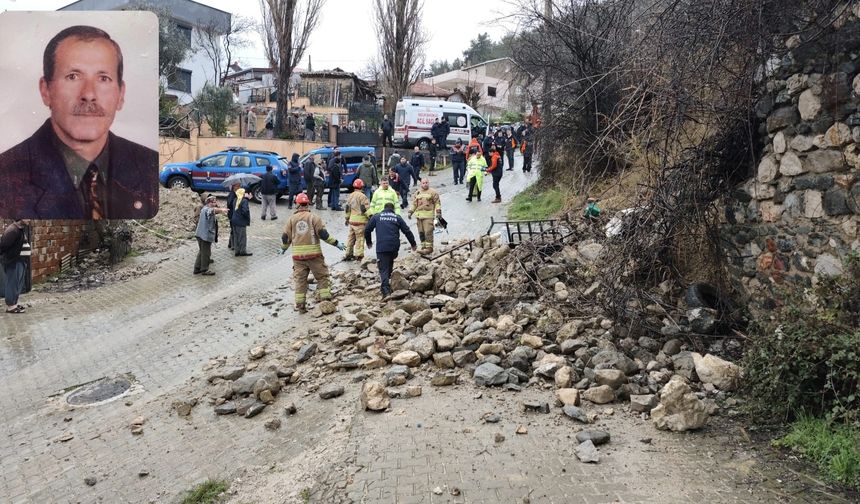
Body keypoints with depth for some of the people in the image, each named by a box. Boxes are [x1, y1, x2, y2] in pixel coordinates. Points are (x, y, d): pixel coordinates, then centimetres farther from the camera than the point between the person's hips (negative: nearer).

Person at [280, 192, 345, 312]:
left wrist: (283, 248, 26)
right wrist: (336, 243, -1)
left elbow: (285, 237, 8)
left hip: (298, 255, 3)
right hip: (314, 254, -2)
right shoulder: (314, 217, -3)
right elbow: (323, 234, -9)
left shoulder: (291, 219, 6)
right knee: (322, 277, 9)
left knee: (299, 280, 9)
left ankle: (300, 306, 10)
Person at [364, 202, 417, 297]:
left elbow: (367, 229, 11)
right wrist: (413, 244, 23)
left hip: (381, 247, -2)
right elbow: (407, 231, 13)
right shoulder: (397, 218, 15)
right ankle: (388, 282, 31)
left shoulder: (376, 217, 12)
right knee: (390, 265, 24)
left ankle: (386, 290, -19)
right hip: (394, 247, 2)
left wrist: (369, 242, 26)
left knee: (383, 269, -4)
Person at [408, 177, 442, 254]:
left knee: (428, 232, -12)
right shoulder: (418, 192, 17)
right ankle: (423, 246, 17)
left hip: (428, 215, -6)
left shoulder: (433, 192, 0)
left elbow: (437, 202, -2)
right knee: (421, 232, 8)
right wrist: (411, 212, 17)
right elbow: (414, 203, 23)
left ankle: (429, 247, -10)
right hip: (419, 215, 6)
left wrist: (438, 212, -8)